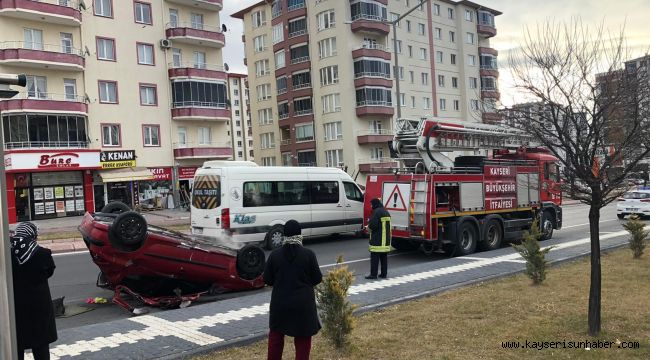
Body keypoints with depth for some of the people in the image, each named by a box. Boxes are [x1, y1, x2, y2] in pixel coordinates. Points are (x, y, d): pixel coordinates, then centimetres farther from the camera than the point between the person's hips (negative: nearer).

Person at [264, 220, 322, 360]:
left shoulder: (274, 254, -7)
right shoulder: (308, 254, -12)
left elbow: (267, 279, 0)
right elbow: (318, 278, -5)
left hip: (280, 302, 2)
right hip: (303, 303, -2)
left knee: (276, 335, 20)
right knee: (303, 338, 10)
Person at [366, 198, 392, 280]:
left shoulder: (376, 212, -14)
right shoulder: (386, 212, 15)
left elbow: (373, 225, -21)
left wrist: (369, 228, 0)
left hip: (377, 240, -9)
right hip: (386, 240, 9)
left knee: (374, 258, -3)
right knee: (384, 257, 14)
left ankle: (373, 274, -2)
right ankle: (384, 274, 18)